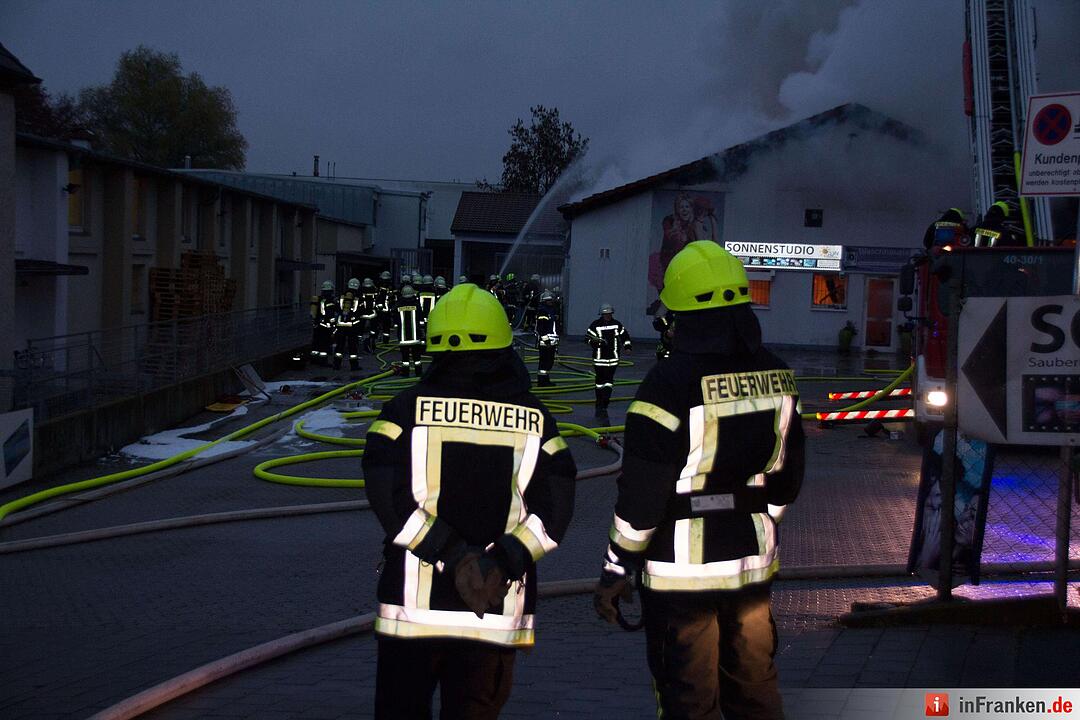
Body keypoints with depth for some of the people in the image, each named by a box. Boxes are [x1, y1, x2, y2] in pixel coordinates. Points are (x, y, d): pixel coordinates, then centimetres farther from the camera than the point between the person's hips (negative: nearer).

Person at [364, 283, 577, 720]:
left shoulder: (407, 410, -3)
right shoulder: (534, 419, 3)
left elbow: (391, 500, -13)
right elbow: (553, 508, -5)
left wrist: (453, 555, -14)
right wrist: (502, 562, -13)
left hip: (415, 603, -1)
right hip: (497, 615, 2)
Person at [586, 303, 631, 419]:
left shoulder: (617, 324, 6)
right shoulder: (595, 325, -3)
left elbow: (625, 335, 17)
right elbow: (588, 338, -4)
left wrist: (627, 346, 6)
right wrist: (596, 341, -22)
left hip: (613, 358, 2)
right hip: (599, 358, -2)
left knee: (609, 382, -2)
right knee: (600, 381, 3)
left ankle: (604, 405, 3)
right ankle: (599, 404, 14)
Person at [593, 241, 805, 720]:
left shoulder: (671, 383, -18)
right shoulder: (776, 377, 2)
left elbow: (642, 493, -17)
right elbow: (787, 477, 11)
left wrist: (616, 570, -7)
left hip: (683, 571, -6)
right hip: (754, 562, 6)